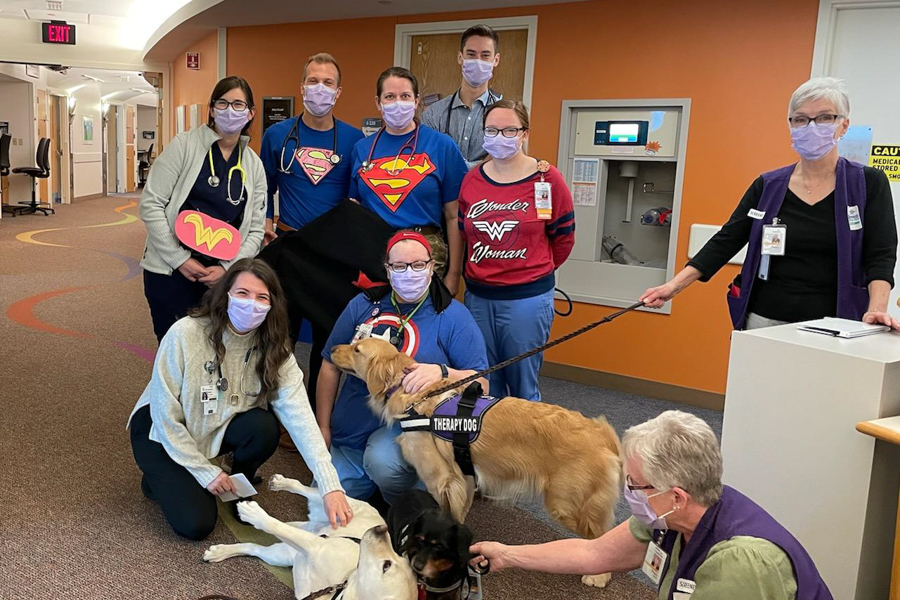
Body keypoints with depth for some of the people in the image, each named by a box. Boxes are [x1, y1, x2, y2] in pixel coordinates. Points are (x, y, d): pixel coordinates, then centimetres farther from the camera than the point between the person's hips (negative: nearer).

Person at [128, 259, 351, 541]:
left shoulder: (274, 352, -18)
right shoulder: (185, 334, -28)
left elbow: (301, 419, -26)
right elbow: (165, 414, -21)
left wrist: (331, 486, -36)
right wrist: (205, 471, -17)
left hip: (217, 428, 4)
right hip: (162, 433, -3)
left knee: (263, 427, -28)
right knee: (196, 524, -17)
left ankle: (240, 490, 2)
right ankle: (161, 478, 15)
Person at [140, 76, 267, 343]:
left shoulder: (254, 165, 7)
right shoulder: (184, 145, -5)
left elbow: (255, 229, 7)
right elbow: (151, 204, -8)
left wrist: (227, 268, -8)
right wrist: (180, 259, -12)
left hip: (221, 277, 3)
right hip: (170, 272, -3)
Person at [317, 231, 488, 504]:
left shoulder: (453, 316, -7)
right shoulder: (362, 306, 3)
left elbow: (480, 384, -12)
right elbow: (330, 366, 9)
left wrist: (441, 373, -32)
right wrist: (323, 427, 7)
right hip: (349, 431, 5)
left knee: (382, 460, -34)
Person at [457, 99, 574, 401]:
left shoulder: (546, 178, -7)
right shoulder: (471, 179, 4)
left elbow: (563, 237, 2)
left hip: (527, 298, -4)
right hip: (477, 296, 4)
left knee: (522, 387, 5)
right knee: (485, 386, 14)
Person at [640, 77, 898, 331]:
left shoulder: (869, 184, -1)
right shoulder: (767, 186, 4)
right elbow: (725, 242, 2)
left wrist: (876, 309, -24)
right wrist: (674, 285, -8)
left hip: (827, 330, -2)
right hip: (762, 322, 2)